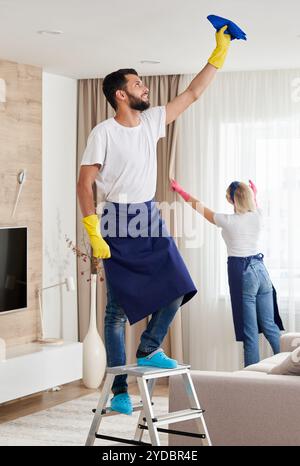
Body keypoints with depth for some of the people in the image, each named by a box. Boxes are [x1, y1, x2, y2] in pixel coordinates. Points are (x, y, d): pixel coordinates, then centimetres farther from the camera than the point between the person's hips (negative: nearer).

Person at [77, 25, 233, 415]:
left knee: (178, 286, -3)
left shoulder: (152, 121, 6)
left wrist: (219, 53, 7)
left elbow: (192, 94, 11)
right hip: (118, 223, -6)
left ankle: (149, 350, 19)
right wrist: (94, 234, -17)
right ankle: (119, 389, 8)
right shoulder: (103, 133, -12)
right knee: (118, 308, -1)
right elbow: (85, 183, -11)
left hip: (151, 219, 6)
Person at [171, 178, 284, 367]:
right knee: (270, 325, 12)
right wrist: (254, 194, 45)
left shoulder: (228, 220, -10)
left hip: (241, 273, -5)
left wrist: (180, 190, 17)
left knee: (250, 331, -1)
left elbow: (199, 207, 4)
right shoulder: (258, 215, 0)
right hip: (261, 269, 5)